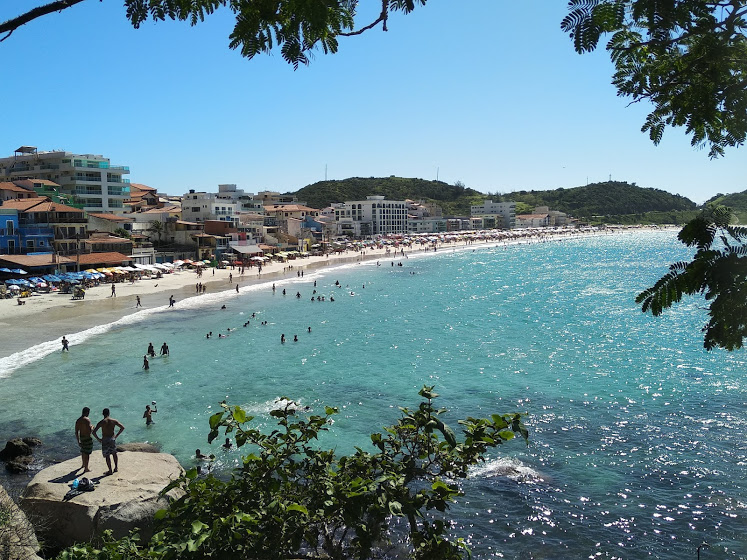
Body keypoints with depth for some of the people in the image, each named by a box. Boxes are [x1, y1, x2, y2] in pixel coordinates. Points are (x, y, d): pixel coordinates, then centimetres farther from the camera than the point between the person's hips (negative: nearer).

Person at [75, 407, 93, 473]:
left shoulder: (78, 421, 4)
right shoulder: (87, 420, -19)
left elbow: (76, 432, 7)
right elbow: (89, 431, -25)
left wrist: (78, 441, 14)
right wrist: (92, 427, -2)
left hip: (81, 438, 8)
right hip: (88, 438, -8)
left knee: (83, 451, 26)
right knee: (87, 453, 1)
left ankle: (83, 464, 46)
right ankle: (86, 468, 5)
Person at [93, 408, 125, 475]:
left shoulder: (101, 422, -10)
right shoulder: (114, 421, -2)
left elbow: (94, 432, -15)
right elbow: (122, 428, 0)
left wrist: (98, 439, -1)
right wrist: (117, 435, 10)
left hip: (105, 440, -3)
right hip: (113, 439, 3)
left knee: (107, 455, 6)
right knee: (114, 453, 22)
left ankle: (110, 470, 10)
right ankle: (116, 467, 20)